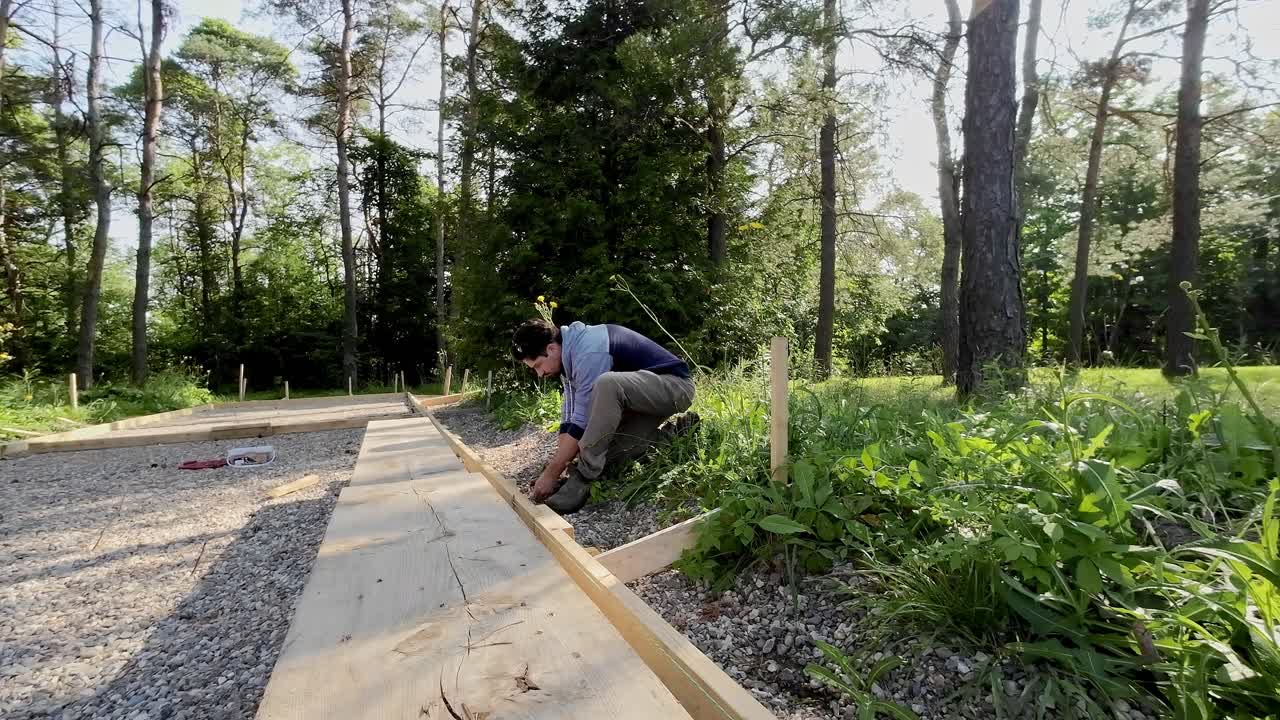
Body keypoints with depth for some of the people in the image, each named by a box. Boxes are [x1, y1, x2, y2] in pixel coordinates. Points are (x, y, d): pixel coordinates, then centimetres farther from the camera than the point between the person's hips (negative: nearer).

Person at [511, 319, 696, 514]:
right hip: (641, 399, 10)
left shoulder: (589, 352, -27)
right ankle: (670, 434, 9)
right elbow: (569, 416, 4)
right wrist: (558, 466, -3)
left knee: (606, 384, -36)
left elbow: (582, 422, -26)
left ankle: (582, 479, -26)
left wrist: (551, 474, -20)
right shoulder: (570, 354, 4)